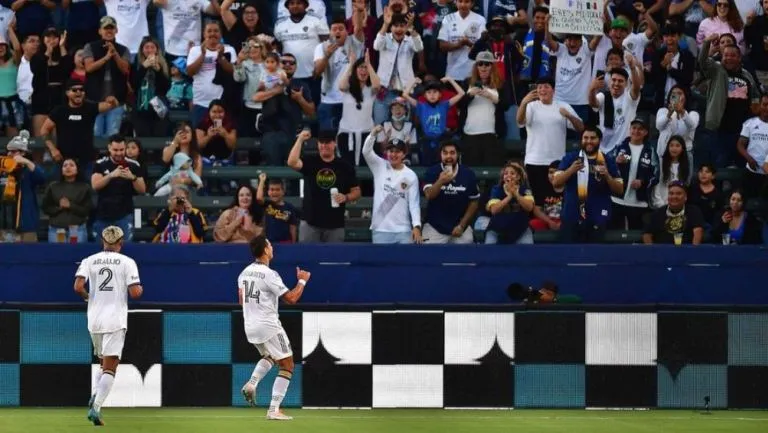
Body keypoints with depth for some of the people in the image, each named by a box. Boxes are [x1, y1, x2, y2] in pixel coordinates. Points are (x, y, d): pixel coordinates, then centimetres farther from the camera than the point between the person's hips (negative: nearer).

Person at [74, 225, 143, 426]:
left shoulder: (89, 261, 6)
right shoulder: (127, 262, -1)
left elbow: (78, 287, -8)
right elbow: (134, 293, -10)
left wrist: (88, 297, 13)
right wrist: (140, 289, 14)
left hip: (94, 319, 4)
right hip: (115, 320, -4)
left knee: (104, 363, 22)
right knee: (110, 368, -5)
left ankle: (95, 396, 0)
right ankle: (96, 407, -19)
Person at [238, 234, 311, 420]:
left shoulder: (245, 272, 7)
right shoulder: (269, 274, -17)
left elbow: (242, 300, 18)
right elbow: (291, 298, -16)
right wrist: (302, 281, -2)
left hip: (250, 326, 8)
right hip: (268, 326, -8)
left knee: (269, 357, 31)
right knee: (287, 365, 1)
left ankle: (251, 384, 5)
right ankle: (274, 410, -7)